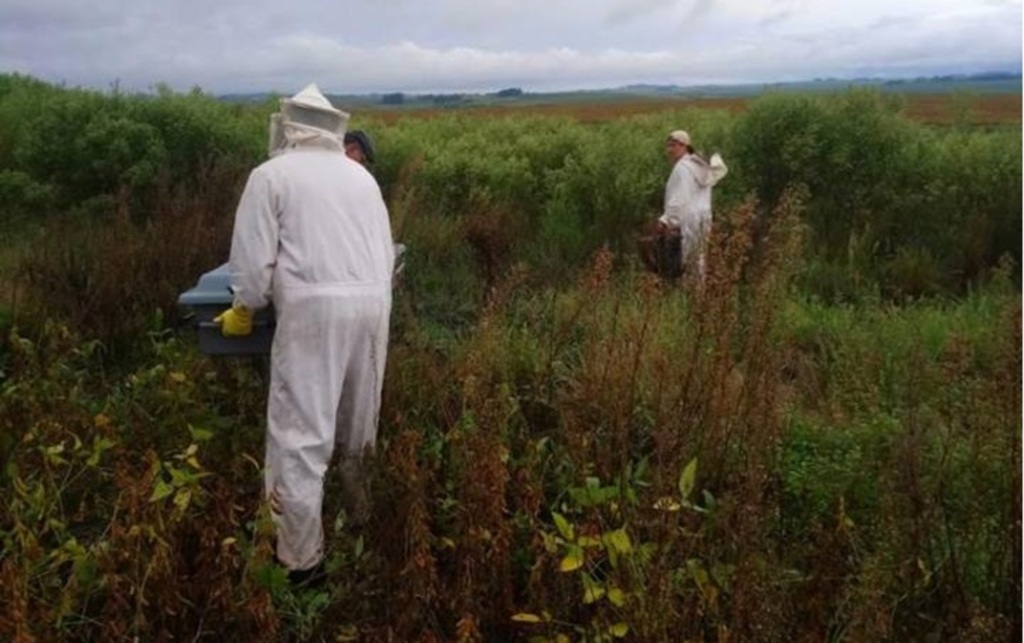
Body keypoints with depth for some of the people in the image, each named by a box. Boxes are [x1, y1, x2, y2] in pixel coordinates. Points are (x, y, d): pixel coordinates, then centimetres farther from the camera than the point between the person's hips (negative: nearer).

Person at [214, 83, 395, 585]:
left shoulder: (272, 174, 3)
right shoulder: (361, 176, 18)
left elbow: (253, 261, -1)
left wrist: (243, 311, 14)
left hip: (314, 307, -6)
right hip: (373, 302, 6)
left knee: (300, 434, 0)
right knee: (357, 421, 21)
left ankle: (301, 558, 5)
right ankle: (358, 509, 39)